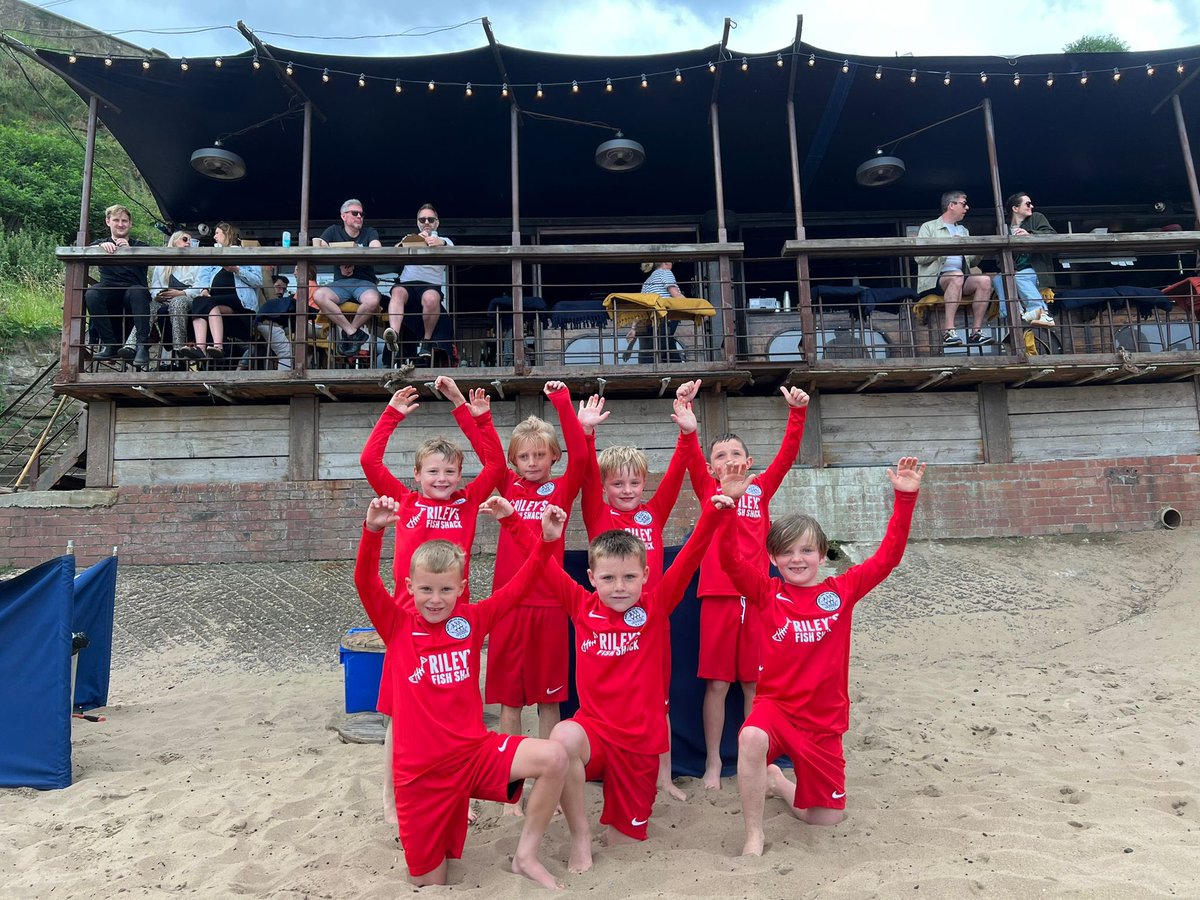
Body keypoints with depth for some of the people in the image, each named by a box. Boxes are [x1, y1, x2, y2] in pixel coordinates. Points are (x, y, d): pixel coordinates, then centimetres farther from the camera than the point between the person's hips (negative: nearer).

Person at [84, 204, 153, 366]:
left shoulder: (140, 246, 18)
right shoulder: (101, 243, 20)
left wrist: (129, 249, -27)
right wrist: (101, 246, -27)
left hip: (134, 292, -1)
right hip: (109, 294, 2)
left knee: (137, 292, -35)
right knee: (91, 294, -30)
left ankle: (143, 345, -37)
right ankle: (110, 344, -24)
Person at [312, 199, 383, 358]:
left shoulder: (369, 232, 13)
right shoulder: (334, 231, 16)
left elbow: (376, 249, -7)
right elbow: (318, 245, 0)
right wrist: (340, 265, -15)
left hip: (365, 282, -1)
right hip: (340, 283, 1)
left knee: (373, 301, -37)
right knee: (318, 295, -30)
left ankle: (348, 332, -9)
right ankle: (354, 333, -21)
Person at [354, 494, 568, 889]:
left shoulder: (473, 619, 0)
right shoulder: (397, 624, -3)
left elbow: (522, 582, -5)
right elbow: (365, 583, -18)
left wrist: (547, 539, -20)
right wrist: (373, 530, -34)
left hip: (475, 752, 1)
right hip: (420, 769, -1)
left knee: (553, 757, -22)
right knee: (427, 880, 6)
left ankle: (526, 854, -1)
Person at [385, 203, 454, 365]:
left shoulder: (444, 241, 25)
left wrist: (441, 244, -23)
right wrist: (404, 244, -11)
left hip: (432, 284, -1)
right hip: (406, 283, 2)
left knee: (431, 298, -38)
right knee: (397, 292, -35)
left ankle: (427, 340, -21)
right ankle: (394, 335, -54)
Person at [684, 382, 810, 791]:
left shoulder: (761, 489, 10)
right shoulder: (708, 491, 6)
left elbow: (787, 453, -1)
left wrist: (797, 412, -14)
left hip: (756, 595, 2)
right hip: (718, 596, -1)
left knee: (754, 683, 10)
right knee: (717, 683, 5)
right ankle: (713, 761, 20)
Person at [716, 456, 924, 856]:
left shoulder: (841, 590, -2)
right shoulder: (767, 592, -5)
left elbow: (887, 556, -8)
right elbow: (732, 559, -18)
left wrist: (905, 497, -16)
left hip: (823, 720, 2)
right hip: (776, 704, -2)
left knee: (827, 818, 8)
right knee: (751, 738, -37)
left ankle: (778, 782, 39)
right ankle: (753, 835, -15)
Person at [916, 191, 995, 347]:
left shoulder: (963, 231, 29)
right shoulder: (929, 227, 9)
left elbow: (971, 261, 25)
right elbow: (919, 258, -6)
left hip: (960, 279, 6)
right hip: (934, 280, -6)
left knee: (984, 280, -24)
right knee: (957, 275, -38)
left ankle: (976, 332, -25)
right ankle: (949, 331, -42)